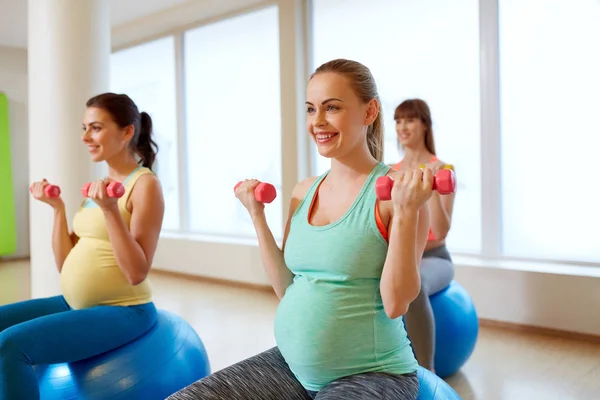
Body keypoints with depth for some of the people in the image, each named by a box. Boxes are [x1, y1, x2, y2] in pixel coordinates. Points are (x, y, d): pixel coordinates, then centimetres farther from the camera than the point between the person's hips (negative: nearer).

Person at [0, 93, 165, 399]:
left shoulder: (145, 185, -12)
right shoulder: (101, 186, 11)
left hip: (121, 311, -8)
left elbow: (137, 273, -20)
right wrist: (57, 208, 4)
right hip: (74, 304, 9)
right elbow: (64, 264, 11)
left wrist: (110, 210, -25)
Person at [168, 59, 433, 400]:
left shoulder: (398, 188, -11)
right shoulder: (304, 191, 5)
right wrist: (258, 215, 2)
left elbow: (396, 304, -15)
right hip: (291, 363, 5)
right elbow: (286, 290, 6)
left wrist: (405, 210, -23)